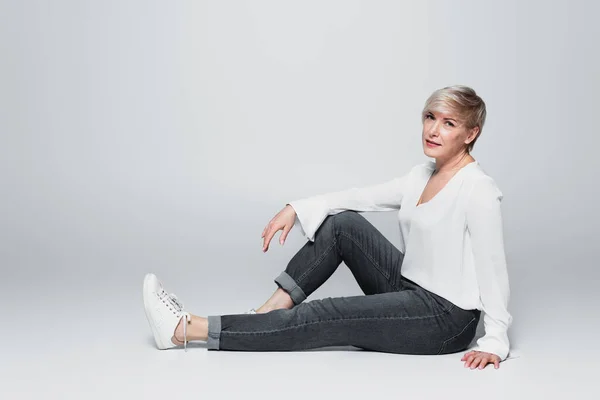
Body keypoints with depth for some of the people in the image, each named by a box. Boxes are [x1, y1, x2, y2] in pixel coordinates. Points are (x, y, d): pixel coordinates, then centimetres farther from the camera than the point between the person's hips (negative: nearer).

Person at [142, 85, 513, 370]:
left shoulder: (479, 189, -20)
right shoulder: (423, 175, 7)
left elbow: (493, 267, -21)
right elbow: (362, 196, 7)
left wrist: (496, 341, -23)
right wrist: (297, 209, -3)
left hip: (446, 318, -8)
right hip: (410, 288, 8)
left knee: (321, 318, -16)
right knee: (342, 223, -4)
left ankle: (185, 330, -13)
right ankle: (271, 311, -3)